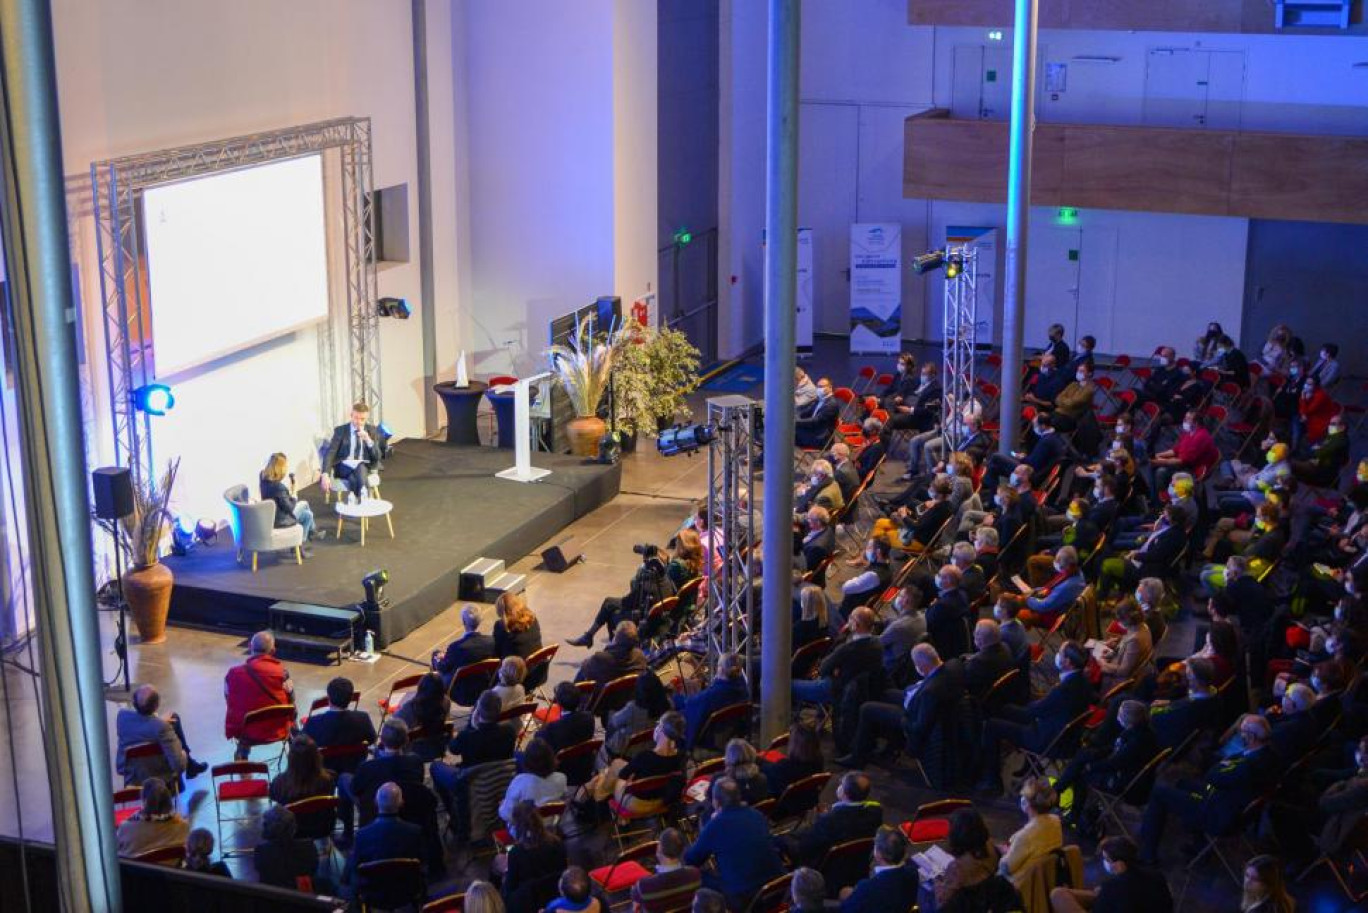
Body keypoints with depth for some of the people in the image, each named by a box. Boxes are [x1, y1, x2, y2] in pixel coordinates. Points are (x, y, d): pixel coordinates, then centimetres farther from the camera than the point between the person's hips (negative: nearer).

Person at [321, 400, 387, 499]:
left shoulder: (372, 430, 9)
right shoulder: (340, 430, 4)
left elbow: (377, 457, 5)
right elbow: (330, 453, -5)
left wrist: (369, 441, -13)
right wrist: (325, 475, -21)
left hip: (365, 466, 1)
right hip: (344, 466, -1)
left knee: (360, 468, -37)